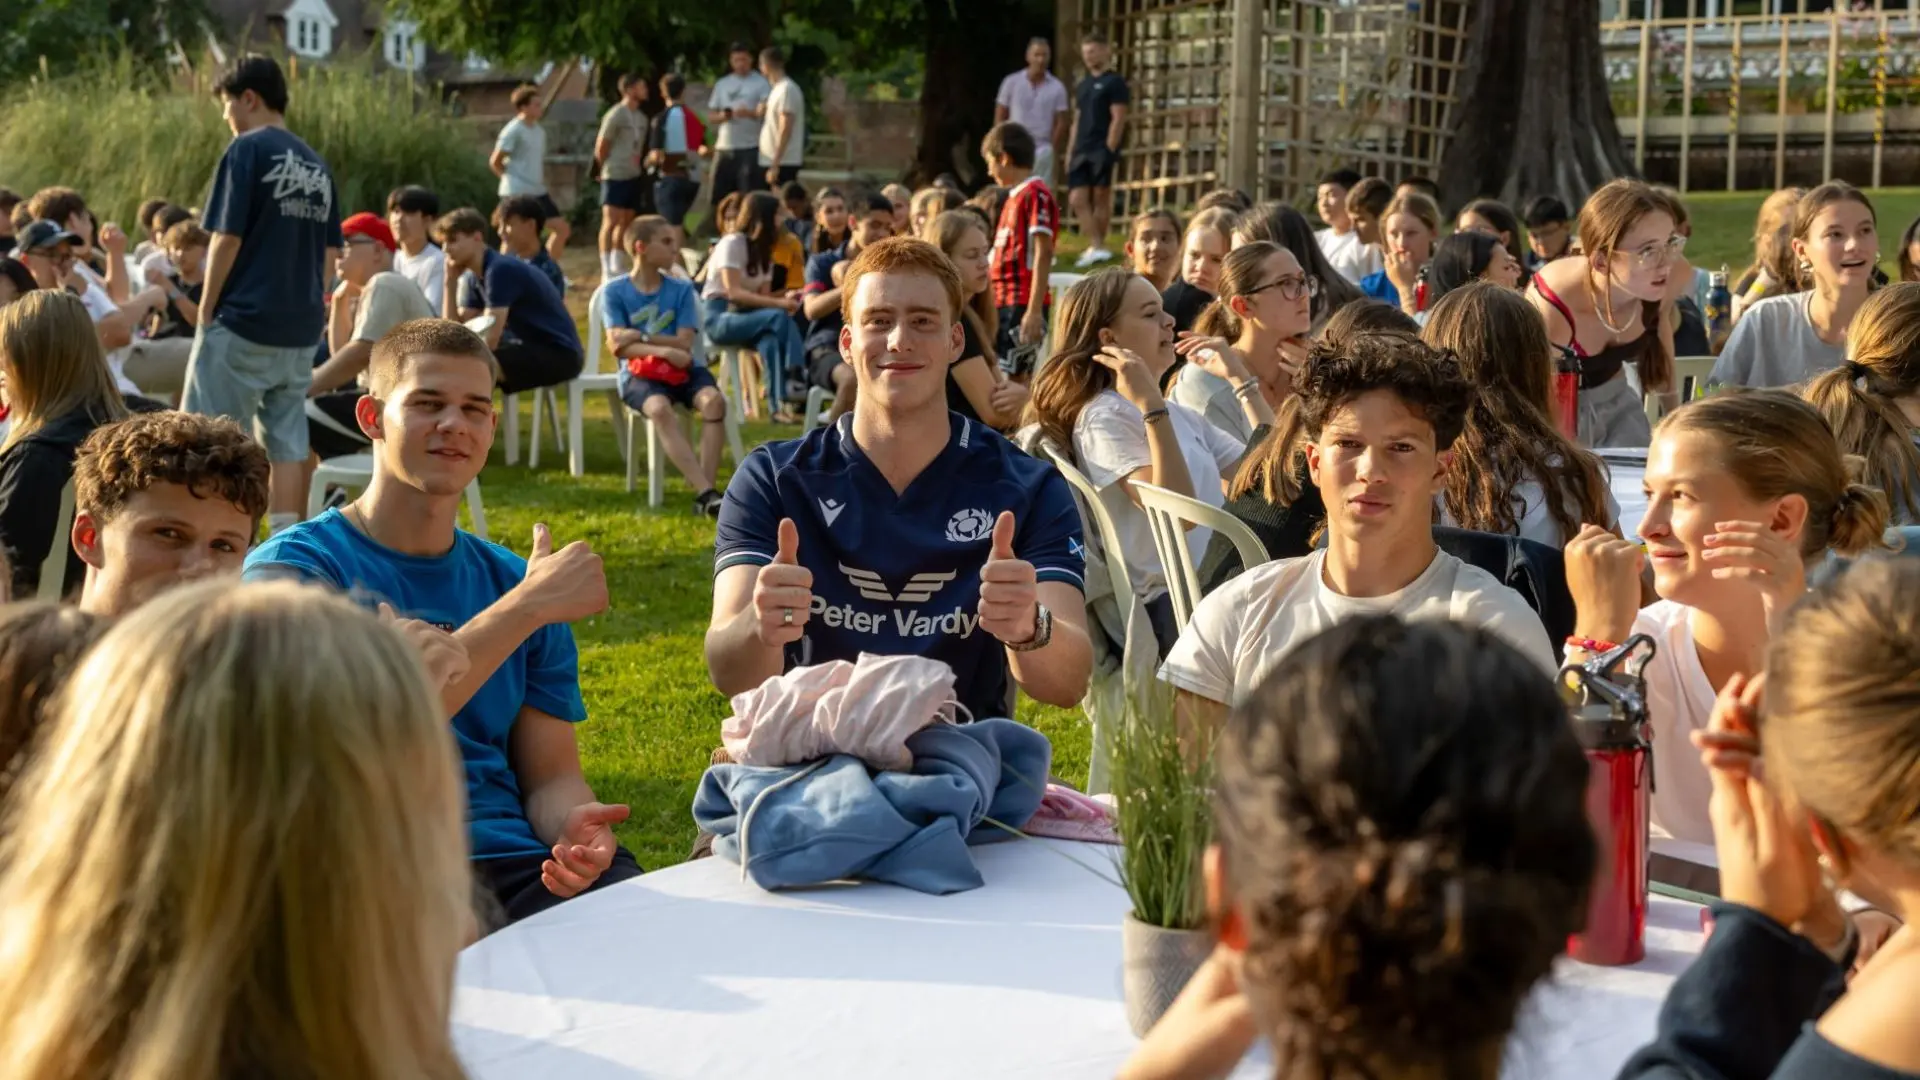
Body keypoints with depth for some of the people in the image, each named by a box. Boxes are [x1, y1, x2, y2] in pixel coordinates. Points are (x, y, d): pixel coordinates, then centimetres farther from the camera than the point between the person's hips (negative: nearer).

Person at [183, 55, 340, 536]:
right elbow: (329, 252, 14)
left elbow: (227, 239, -12)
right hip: (301, 329, 7)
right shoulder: (316, 164, 13)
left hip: (244, 321, -7)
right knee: (288, 441, 6)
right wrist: (305, 302, 18)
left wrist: (206, 312, -3)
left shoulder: (248, 150, -8)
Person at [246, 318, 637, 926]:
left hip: (517, 868, 4)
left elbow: (550, 774, 15)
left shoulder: (510, 579, 19)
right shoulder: (292, 567, 2)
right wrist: (528, 606, -14)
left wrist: (576, 826, -10)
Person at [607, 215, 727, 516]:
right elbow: (617, 345, -8)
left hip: (683, 369, 3)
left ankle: (705, 492, -35)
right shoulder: (615, 291, 3)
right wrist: (664, 350, -21)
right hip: (640, 372, -3)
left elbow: (684, 344, -1)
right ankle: (705, 491, -44)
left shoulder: (681, 289, 8)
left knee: (713, 399, -31)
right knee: (659, 408, -37)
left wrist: (642, 337, -14)